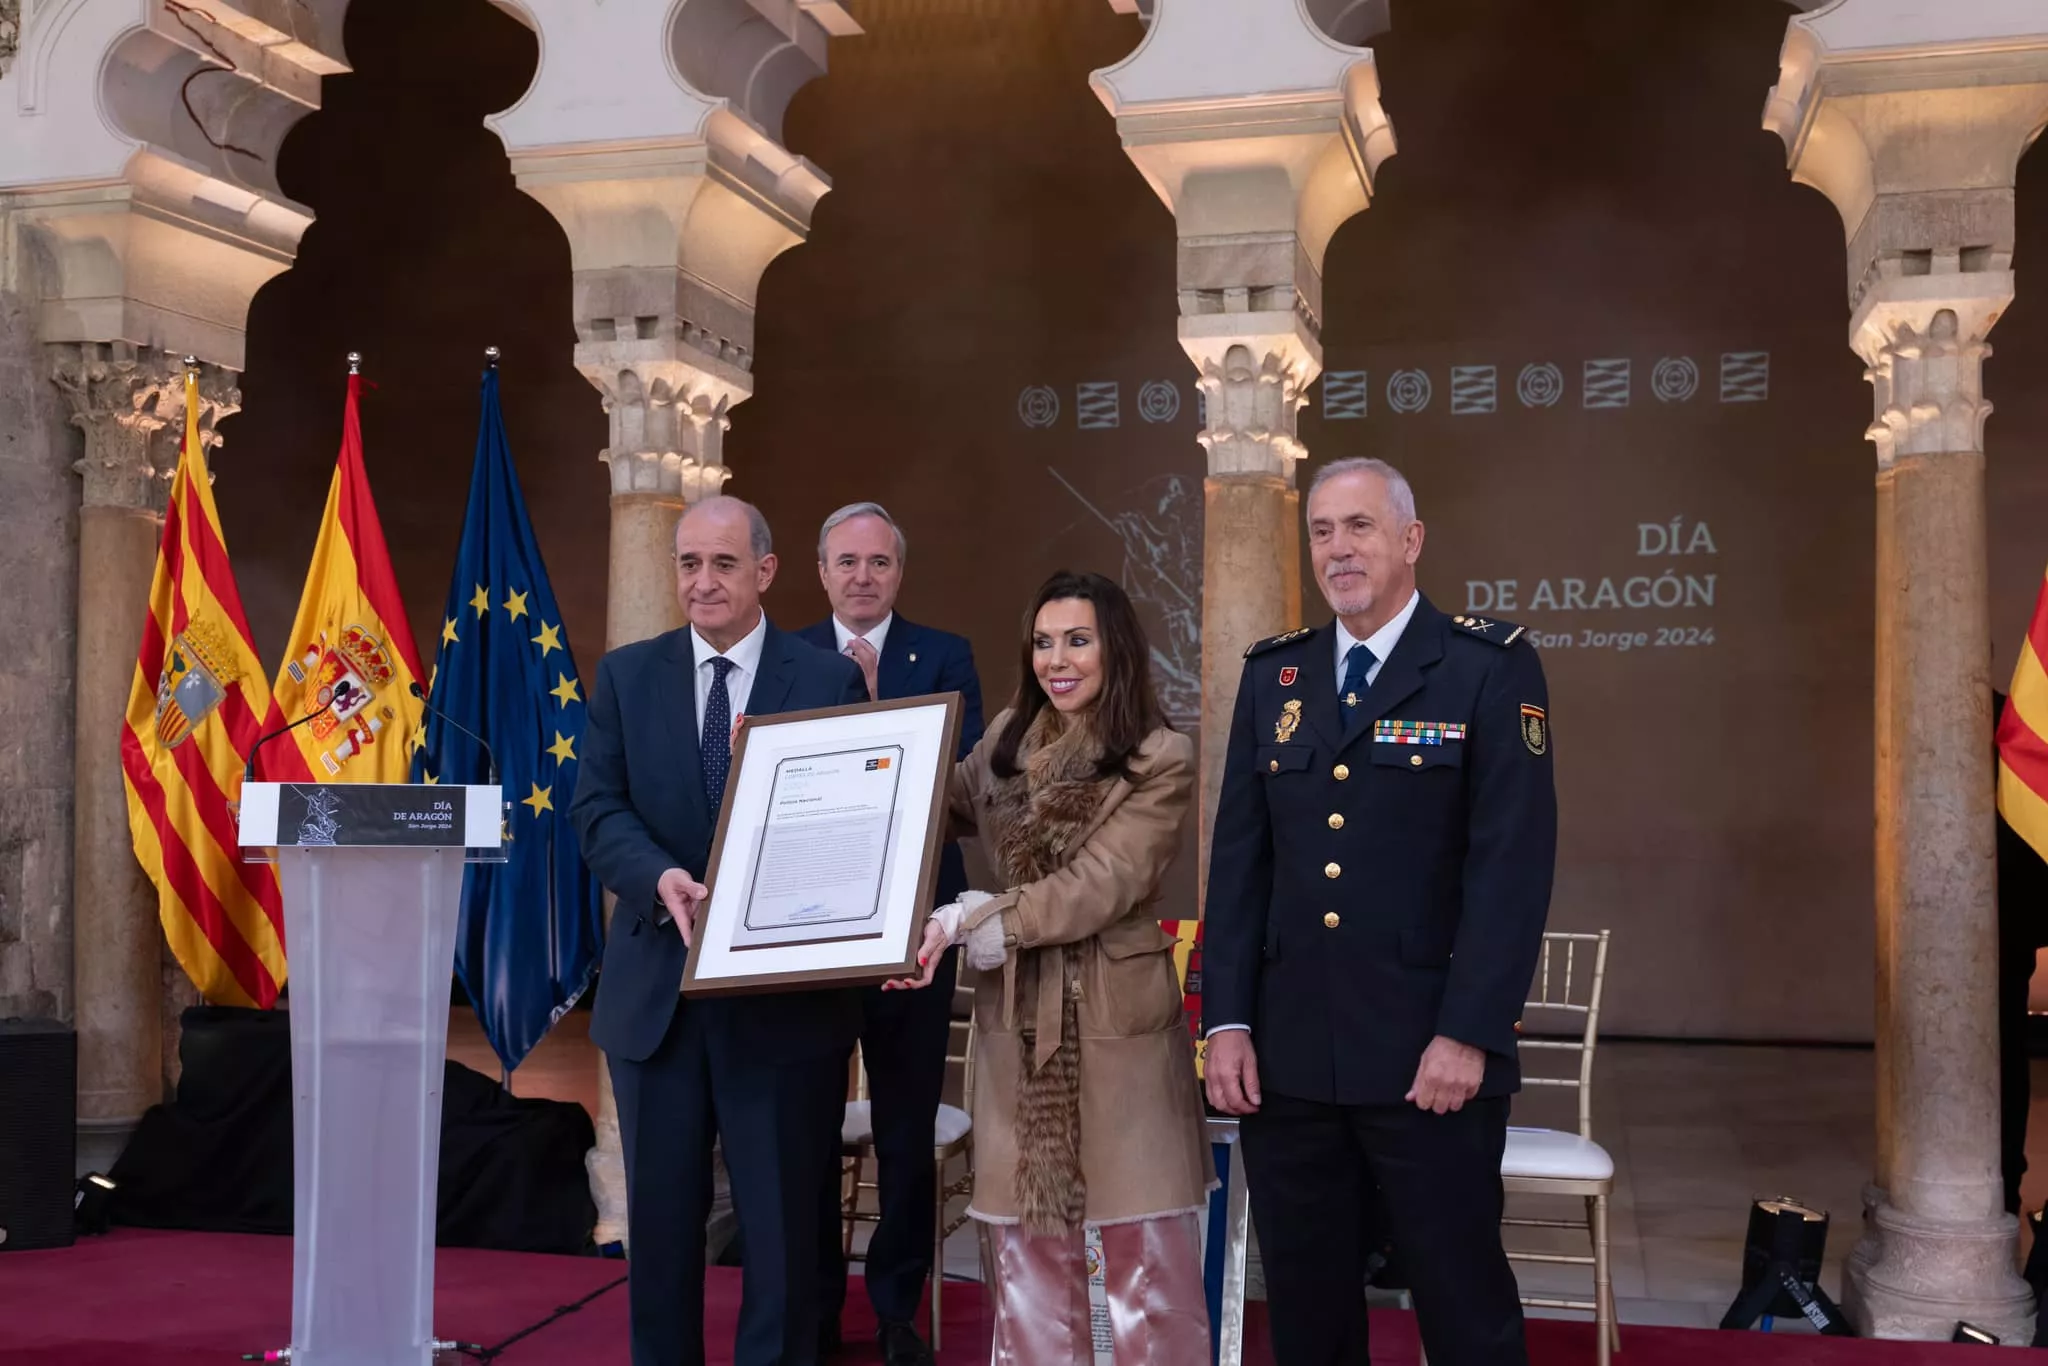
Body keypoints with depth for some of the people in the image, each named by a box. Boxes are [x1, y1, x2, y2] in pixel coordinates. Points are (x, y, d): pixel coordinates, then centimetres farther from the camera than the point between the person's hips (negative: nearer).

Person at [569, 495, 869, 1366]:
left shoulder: (830, 681, -1)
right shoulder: (626, 675, 6)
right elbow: (596, 810, -2)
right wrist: (661, 878, -21)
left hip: (783, 994, -2)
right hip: (656, 986, 2)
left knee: (784, 1221, 9)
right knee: (660, 1215, 14)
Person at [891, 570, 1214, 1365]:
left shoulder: (1161, 761, -8)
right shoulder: (1008, 739, 8)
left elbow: (1101, 884, -17)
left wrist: (971, 920, -25)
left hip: (1118, 1014, -4)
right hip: (1017, 1014, 5)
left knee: (1143, 1237, 3)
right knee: (1027, 1233, 9)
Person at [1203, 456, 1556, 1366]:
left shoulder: (1490, 668, -3)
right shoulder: (1272, 676, 11)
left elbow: (1513, 863, -9)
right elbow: (1238, 860, 8)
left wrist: (1468, 1033, -15)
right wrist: (1227, 1022, 1)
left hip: (1428, 1055, -4)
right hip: (1286, 1056, 4)